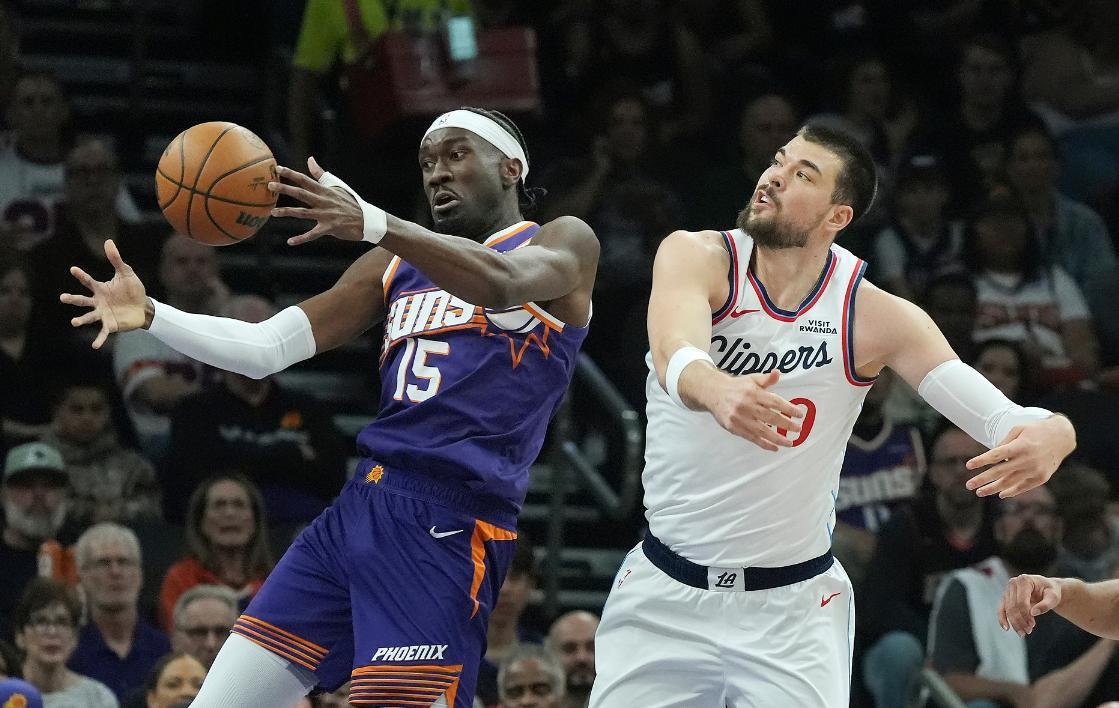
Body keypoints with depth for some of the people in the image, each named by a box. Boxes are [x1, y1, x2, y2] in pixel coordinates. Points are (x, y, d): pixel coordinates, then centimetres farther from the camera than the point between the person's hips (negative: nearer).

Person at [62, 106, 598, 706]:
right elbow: (265, 348, 16)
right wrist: (150, 316, -2)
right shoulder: (396, 267, 23)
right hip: (358, 510, 7)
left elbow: (503, 283, -20)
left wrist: (371, 222, -35)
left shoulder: (564, 243, 5)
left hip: (447, 528, -7)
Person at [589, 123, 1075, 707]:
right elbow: (675, 354, -31)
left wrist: (1049, 435, -40)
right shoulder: (699, 258, -10)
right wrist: (715, 389, -56)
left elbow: (1004, 419, -15)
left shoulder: (876, 316, -8)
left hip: (792, 609, 0)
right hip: (663, 593, 0)